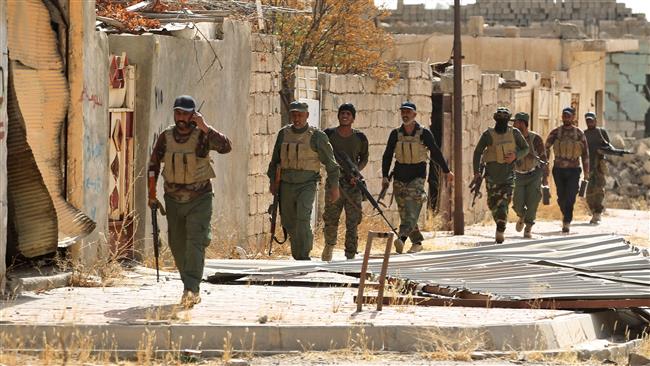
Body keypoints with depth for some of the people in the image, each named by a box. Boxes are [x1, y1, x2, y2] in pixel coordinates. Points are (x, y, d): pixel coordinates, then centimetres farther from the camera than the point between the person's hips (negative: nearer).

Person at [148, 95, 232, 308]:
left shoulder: (202, 135, -10)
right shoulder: (166, 137, 0)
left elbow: (226, 147, -27)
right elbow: (153, 165, 11)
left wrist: (205, 128, -29)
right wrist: (152, 194, 8)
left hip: (199, 199, -4)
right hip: (174, 200, 4)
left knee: (195, 242, -17)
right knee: (177, 246, 9)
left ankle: (190, 289, -23)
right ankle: (192, 289, 24)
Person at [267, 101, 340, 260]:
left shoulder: (317, 136, -6)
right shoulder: (284, 133, 6)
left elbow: (330, 162, -2)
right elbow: (275, 159, 18)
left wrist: (334, 186, -4)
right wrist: (273, 181, 15)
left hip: (307, 184, -4)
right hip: (286, 185, 5)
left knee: (303, 217, -23)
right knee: (289, 222, 8)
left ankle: (303, 256, -21)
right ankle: (297, 255, 27)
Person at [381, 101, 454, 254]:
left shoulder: (424, 133, -2)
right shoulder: (395, 134, 5)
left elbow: (436, 153, 7)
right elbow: (387, 155, 9)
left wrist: (447, 171, 14)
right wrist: (385, 177, 1)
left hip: (417, 176, -4)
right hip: (399, 177, 4)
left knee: (411, 211, -21)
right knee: (404, 213, 4)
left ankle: (401, 238, -35)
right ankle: (417, 242, 16)